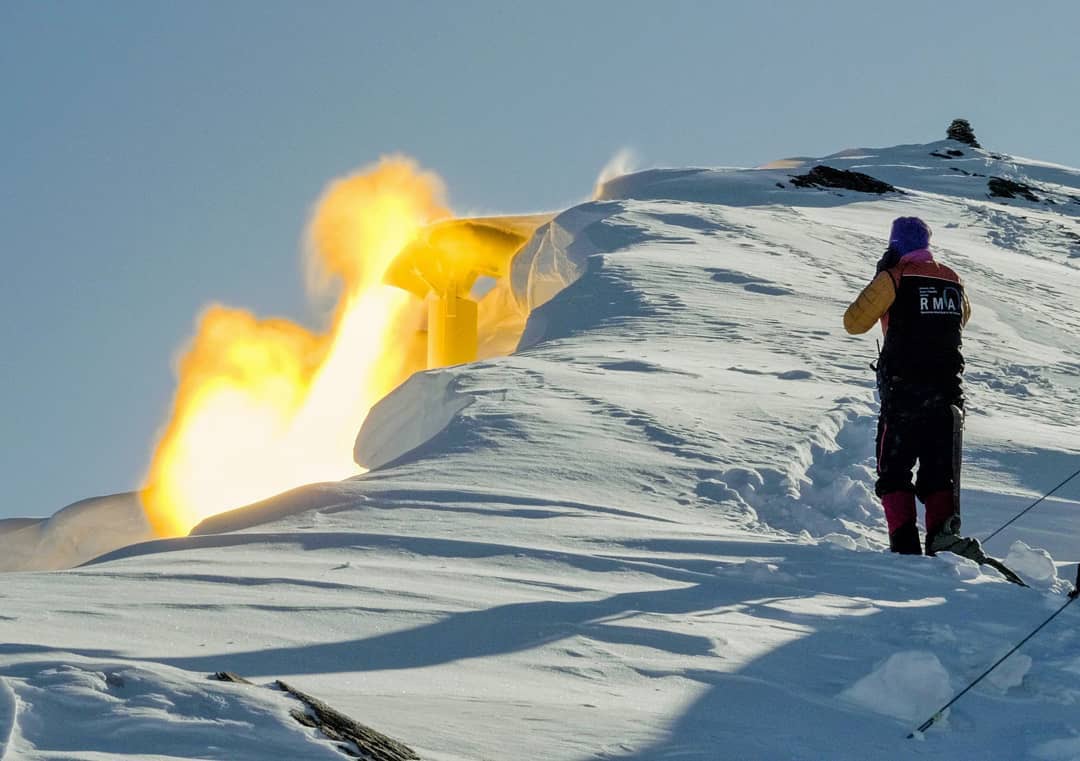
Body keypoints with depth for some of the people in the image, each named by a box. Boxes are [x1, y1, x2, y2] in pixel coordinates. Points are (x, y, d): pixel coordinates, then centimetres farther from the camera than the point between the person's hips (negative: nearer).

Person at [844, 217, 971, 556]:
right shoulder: (953, 279, 9)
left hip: (904, 390, -4)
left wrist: (879, 280, 7)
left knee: (893, 471, 3)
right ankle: (943, 531, -13)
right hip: (948, 390, 4)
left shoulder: (895, 277, -7)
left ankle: (905, 546, -10)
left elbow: (854, 323, -4)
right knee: (938, 470, 9)